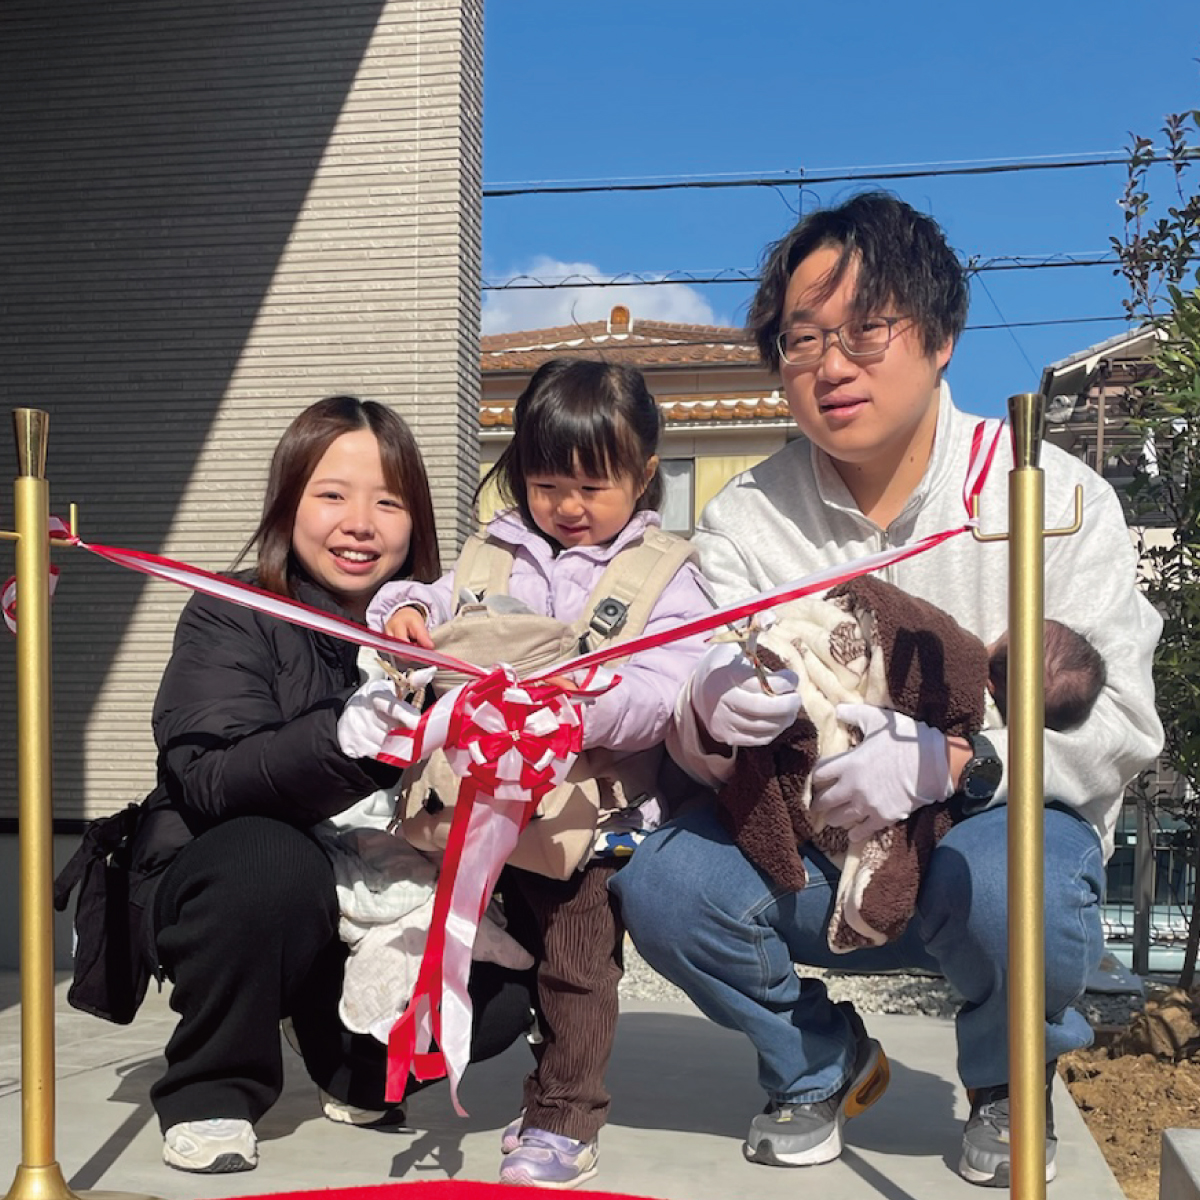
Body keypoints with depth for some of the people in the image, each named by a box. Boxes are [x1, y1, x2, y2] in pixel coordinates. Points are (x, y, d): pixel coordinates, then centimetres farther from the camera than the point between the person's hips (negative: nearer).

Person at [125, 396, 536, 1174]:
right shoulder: (230, 619, -13)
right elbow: (210, 785, -29)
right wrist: (345, 737, -45)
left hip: (378, 909, 3)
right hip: (221, 895, -3)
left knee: (502, 984, -19)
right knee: (269, 862, -35)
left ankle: (357, 1069, 14)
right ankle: (209, 1094, -8)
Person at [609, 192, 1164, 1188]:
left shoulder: (1055, 496, -9)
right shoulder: (745, 517, -2)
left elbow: (1119, 723, -14)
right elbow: (690, 734, -8)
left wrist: (951, 760, -31)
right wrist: (710, 718, -34)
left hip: (1001, 821, -2)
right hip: (817, 857, 2)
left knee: (1011, 883, -35)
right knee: (664, 882, -23)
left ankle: (1010, 1083, 4)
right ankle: (820, 1062, 10)